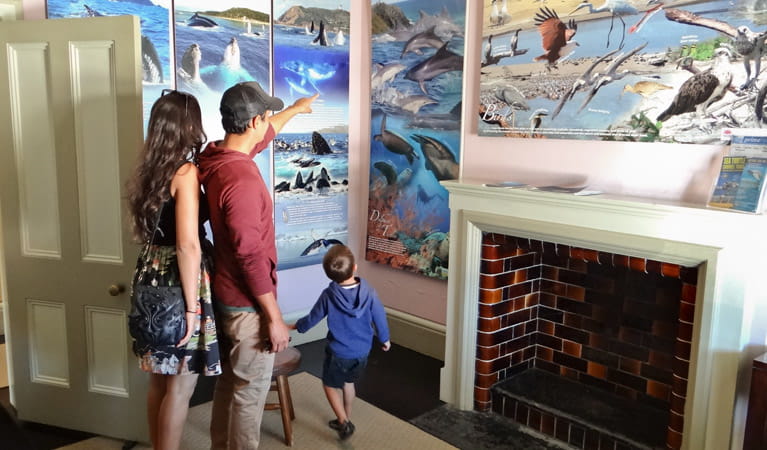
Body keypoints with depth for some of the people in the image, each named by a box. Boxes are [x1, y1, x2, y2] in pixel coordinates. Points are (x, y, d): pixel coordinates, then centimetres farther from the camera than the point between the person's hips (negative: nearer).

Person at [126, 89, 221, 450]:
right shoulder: (186, 171, -17)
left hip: (152, 275, 9)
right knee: (180, 385, 5)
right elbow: (188, 246, -23)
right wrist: (191, 307, -19)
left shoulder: (149, 169, 8)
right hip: (177, 281, -9)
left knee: (159, 380, 20)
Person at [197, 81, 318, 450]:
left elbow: (263, 135, 22)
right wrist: (274, 318, -18)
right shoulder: (242, 179, -28)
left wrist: (295, 109, 38)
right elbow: (251, 257, -26)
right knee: (250, 391, 7)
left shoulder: (215, 156, 1)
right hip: (246, 304, -10)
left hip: (225, 295, 10)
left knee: (229, 383, 23)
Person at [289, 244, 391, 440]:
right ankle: (346, 419, 38)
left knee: (330, 385, 19)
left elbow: (312, 318, -4)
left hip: (339, 353, -3)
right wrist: (385, 339, 14)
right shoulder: (369, 292, -17)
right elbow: (379, 318, -6)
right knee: (348, 382, 26)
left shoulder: (328, 295, -19)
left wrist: (295, 326, 17)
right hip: (362, 352, 3)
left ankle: (344, 422, 8)